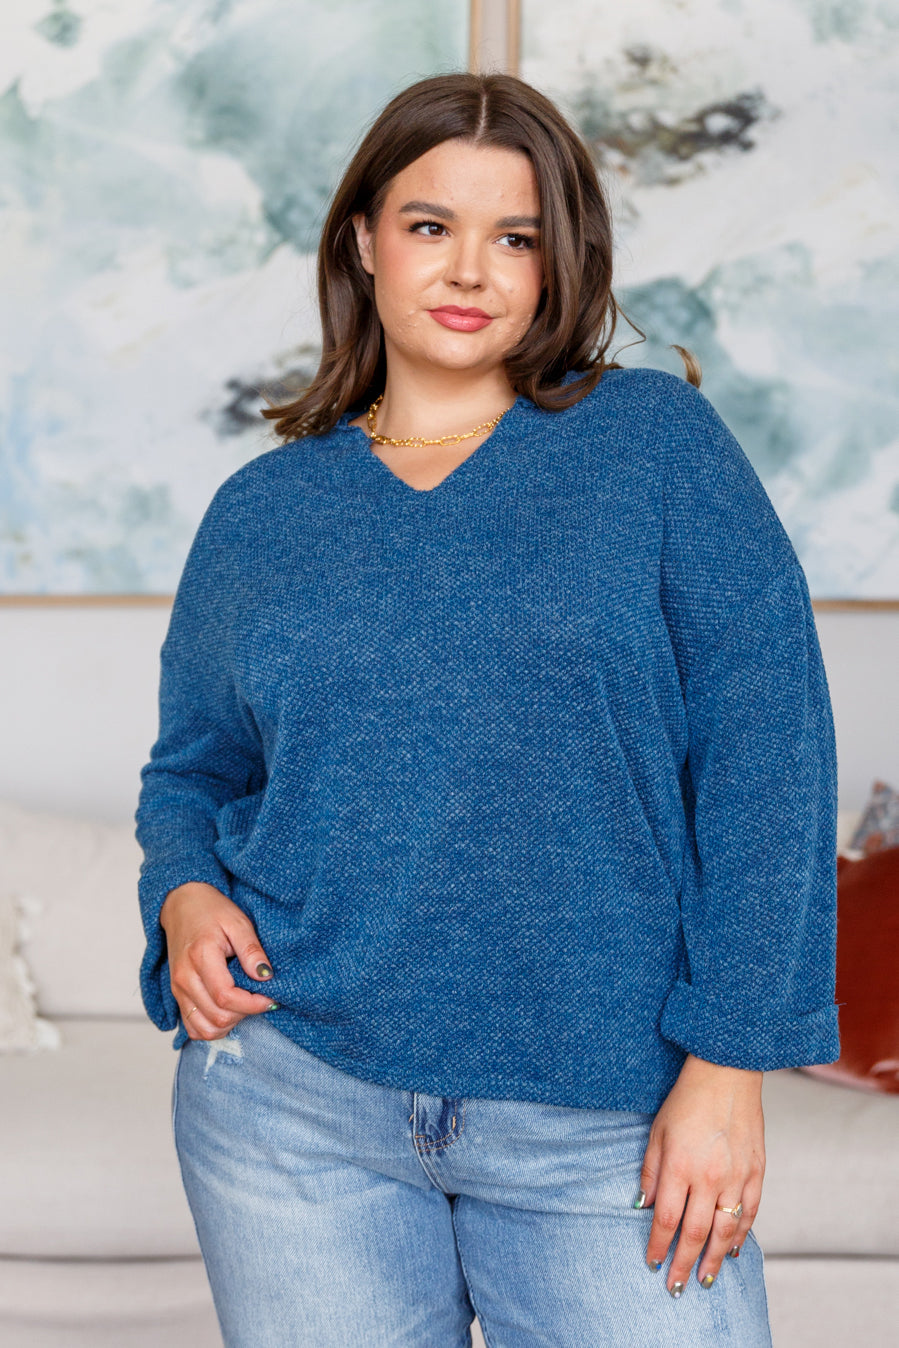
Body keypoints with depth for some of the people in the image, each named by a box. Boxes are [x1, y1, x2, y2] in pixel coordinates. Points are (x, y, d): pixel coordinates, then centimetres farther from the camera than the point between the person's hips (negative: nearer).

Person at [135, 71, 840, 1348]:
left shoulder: (659, 442, -1)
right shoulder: (261, 510, 7)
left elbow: (765, 750, -6)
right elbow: (192, 769, 17)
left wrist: (727, 1062, -11)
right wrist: (185, 895, -5)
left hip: (606, 1126, -2)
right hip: (295, 1104, 2)